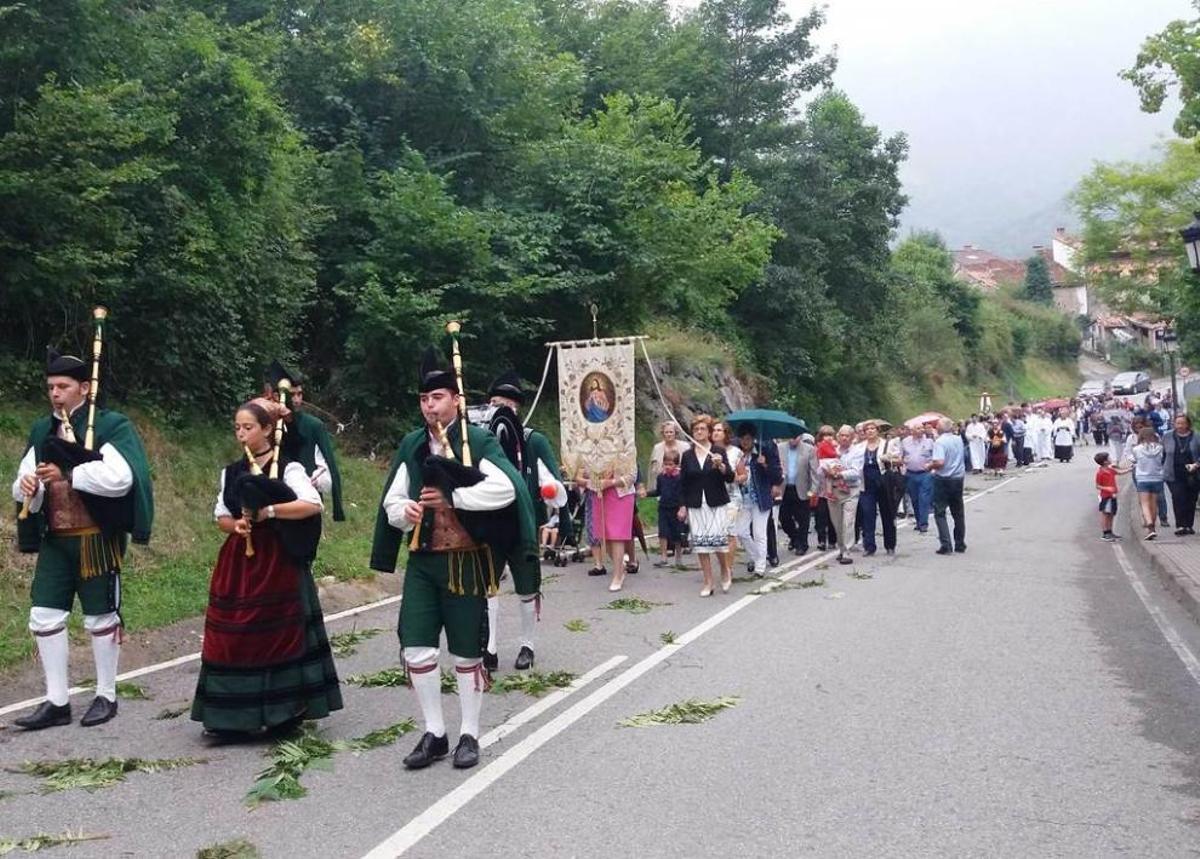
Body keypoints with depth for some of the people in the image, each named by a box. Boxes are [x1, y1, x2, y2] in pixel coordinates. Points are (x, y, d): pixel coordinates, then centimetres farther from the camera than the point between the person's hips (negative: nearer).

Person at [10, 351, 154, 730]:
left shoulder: (110, 426, -9)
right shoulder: (42, 430, 9)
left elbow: (120, 478, -23)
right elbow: (23, 485, 12)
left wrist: (67, 475, -23)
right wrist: (26, 487, -11)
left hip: (96, 540, -6)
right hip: (54, 540, 6)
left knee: (100, 617, 5)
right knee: (44, 616, 3)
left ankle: (106, 696, 20)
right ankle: (57, 702, 13)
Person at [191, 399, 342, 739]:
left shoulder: (288, 467, -5)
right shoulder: (232, 472, 12)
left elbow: (313, 504, -18)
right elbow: (220, 516, 14)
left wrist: (267, 512, -18)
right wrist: (236, 525, -8)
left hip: (278, 562, -5)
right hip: (238, 561, 5)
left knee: (279, 632, -1)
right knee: (233, 635, 2)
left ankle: (284, 711, 11)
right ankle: (233, 716, 10)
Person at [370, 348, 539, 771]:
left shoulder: (479, 441, -7)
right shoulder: (412, 446, 8)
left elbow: (504, 489, -23)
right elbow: (391, 501, 13)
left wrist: (450, 497, -22)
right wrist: (404, 510, -11)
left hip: (465, 562, -4)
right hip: (422, 561, 4)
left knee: (466, 652, 6)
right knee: (416, 648, 0)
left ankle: (469, 735, 20)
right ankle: (434, 733, 15)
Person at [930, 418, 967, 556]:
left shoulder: (940, 442, -16)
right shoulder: (959, 439, 4)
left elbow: (939, 462, -26)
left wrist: (930, 466, -8)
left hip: (943, 480, -6)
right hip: (959, 478, 6)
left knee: (940, 513, 1)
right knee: (958, 513, 15)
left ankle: (946, 545, -7)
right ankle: (960, 544, 22)